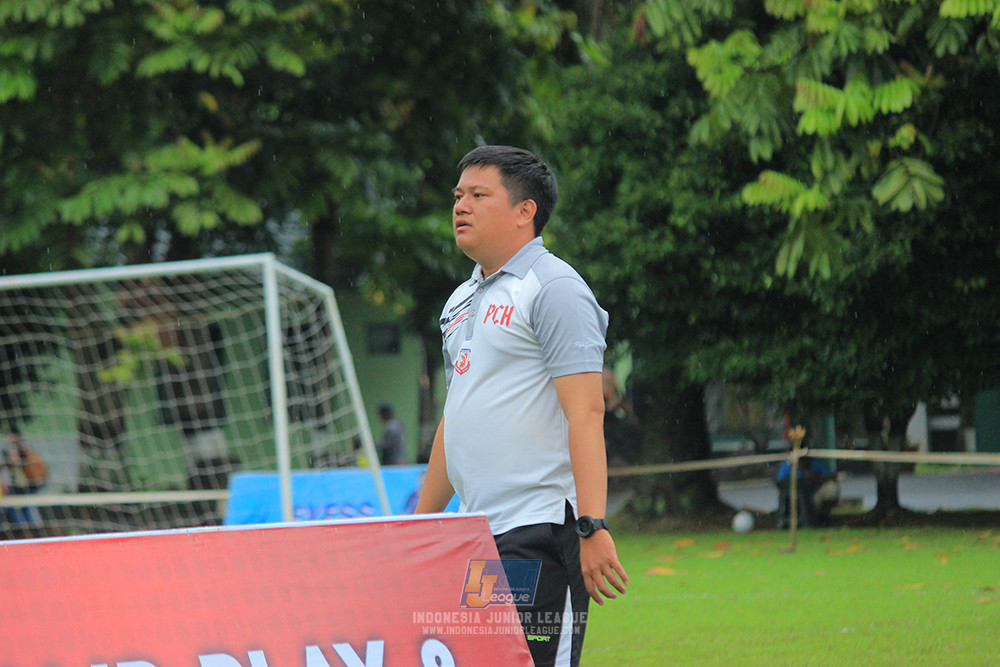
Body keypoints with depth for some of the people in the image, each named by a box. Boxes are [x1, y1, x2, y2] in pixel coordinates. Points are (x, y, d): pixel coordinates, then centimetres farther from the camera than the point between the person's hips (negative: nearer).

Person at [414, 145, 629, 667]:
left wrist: (592, 527, -23)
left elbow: (585, 413, -15)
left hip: (541, 531, -8)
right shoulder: (462, 301, 20)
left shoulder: (554, 288, -7)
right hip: (476, 538, 8)